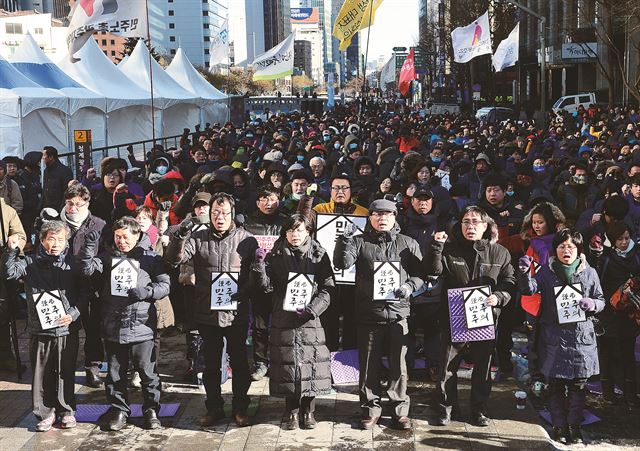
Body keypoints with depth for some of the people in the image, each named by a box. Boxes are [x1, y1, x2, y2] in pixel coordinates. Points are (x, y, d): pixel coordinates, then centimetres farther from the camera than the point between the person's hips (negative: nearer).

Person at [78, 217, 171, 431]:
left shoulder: (151, 258, 2)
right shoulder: (107, 257, 8)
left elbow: (165, 285, 1)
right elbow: (87, 269, -5)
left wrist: (146, 292, -16)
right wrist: (88, 248, -20)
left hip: (142, 327, -2)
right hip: (113, 328, 2)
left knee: (148, 372, 6)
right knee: (115, 373, 12)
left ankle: (151, 410, 21)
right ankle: (119, 410, 26)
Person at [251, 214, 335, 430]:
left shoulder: (319, 255, 3)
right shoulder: (276, 256, 5)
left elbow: (327, 288, -1)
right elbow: (267, 286, -3)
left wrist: (312, 308, -14)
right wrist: (260, 264, -18)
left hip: (310, 319, 0)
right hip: (284, 318, 1)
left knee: (310, 363, 0)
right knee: (288, 363, 3)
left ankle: (308, 411, 16)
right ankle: (292, 411, 17)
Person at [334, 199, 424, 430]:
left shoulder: (408, 244, 10)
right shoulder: (360, 242, 6)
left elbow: (420, 273, 12)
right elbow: (343, 263, -9)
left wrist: (410, 286, -8)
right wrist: (344, 241, -25)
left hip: (398, 314, 0)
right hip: (368, 314, 0)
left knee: (399, 365, 4)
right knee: (369, 364, 7)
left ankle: (399, 409, 16)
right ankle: (371, 408, 20)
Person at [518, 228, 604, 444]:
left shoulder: (589, 272, 5)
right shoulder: (547, 272, 3)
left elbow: (601, 301, 12)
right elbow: (529, 288, -12)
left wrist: (592, 304, -12)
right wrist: (525, 273, -33)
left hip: (581, 337, 1)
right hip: (554, 336, 0)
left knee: (578, 383, 4)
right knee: (555, 384, 4)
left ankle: (574, 424, 17)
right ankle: (559, 425, 15)